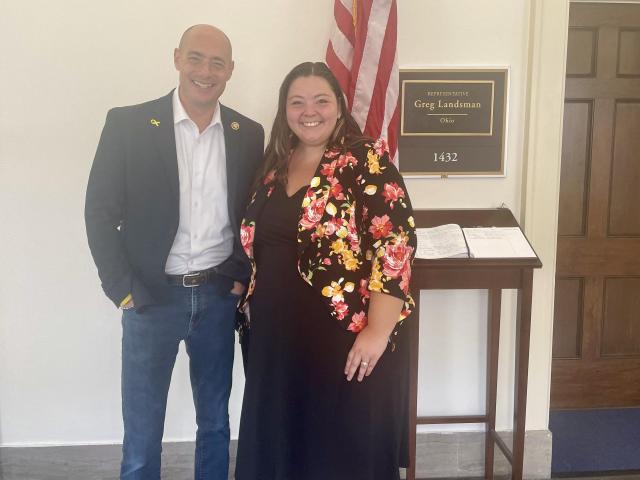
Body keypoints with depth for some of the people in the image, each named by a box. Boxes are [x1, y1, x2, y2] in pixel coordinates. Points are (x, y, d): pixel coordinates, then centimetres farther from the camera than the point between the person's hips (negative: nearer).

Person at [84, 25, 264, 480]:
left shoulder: (249, 134, 2)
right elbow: (100, 213, -5)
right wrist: (124, 290, -10)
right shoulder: (128, 123, -7)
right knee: (142, 430, 9)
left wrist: (243, 278, 0)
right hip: (151, 296, -2)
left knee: (215, 421, 17)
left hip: (219, 296, 3)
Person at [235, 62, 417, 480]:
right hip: (279, 338, 6)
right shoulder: (276, 165, 9)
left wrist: (378, 331, -21)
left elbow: (396, 242, -17)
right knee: (282, 446, 17)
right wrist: (250, 297, 12)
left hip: (347, 339, -6)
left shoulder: (366, 159, -10)